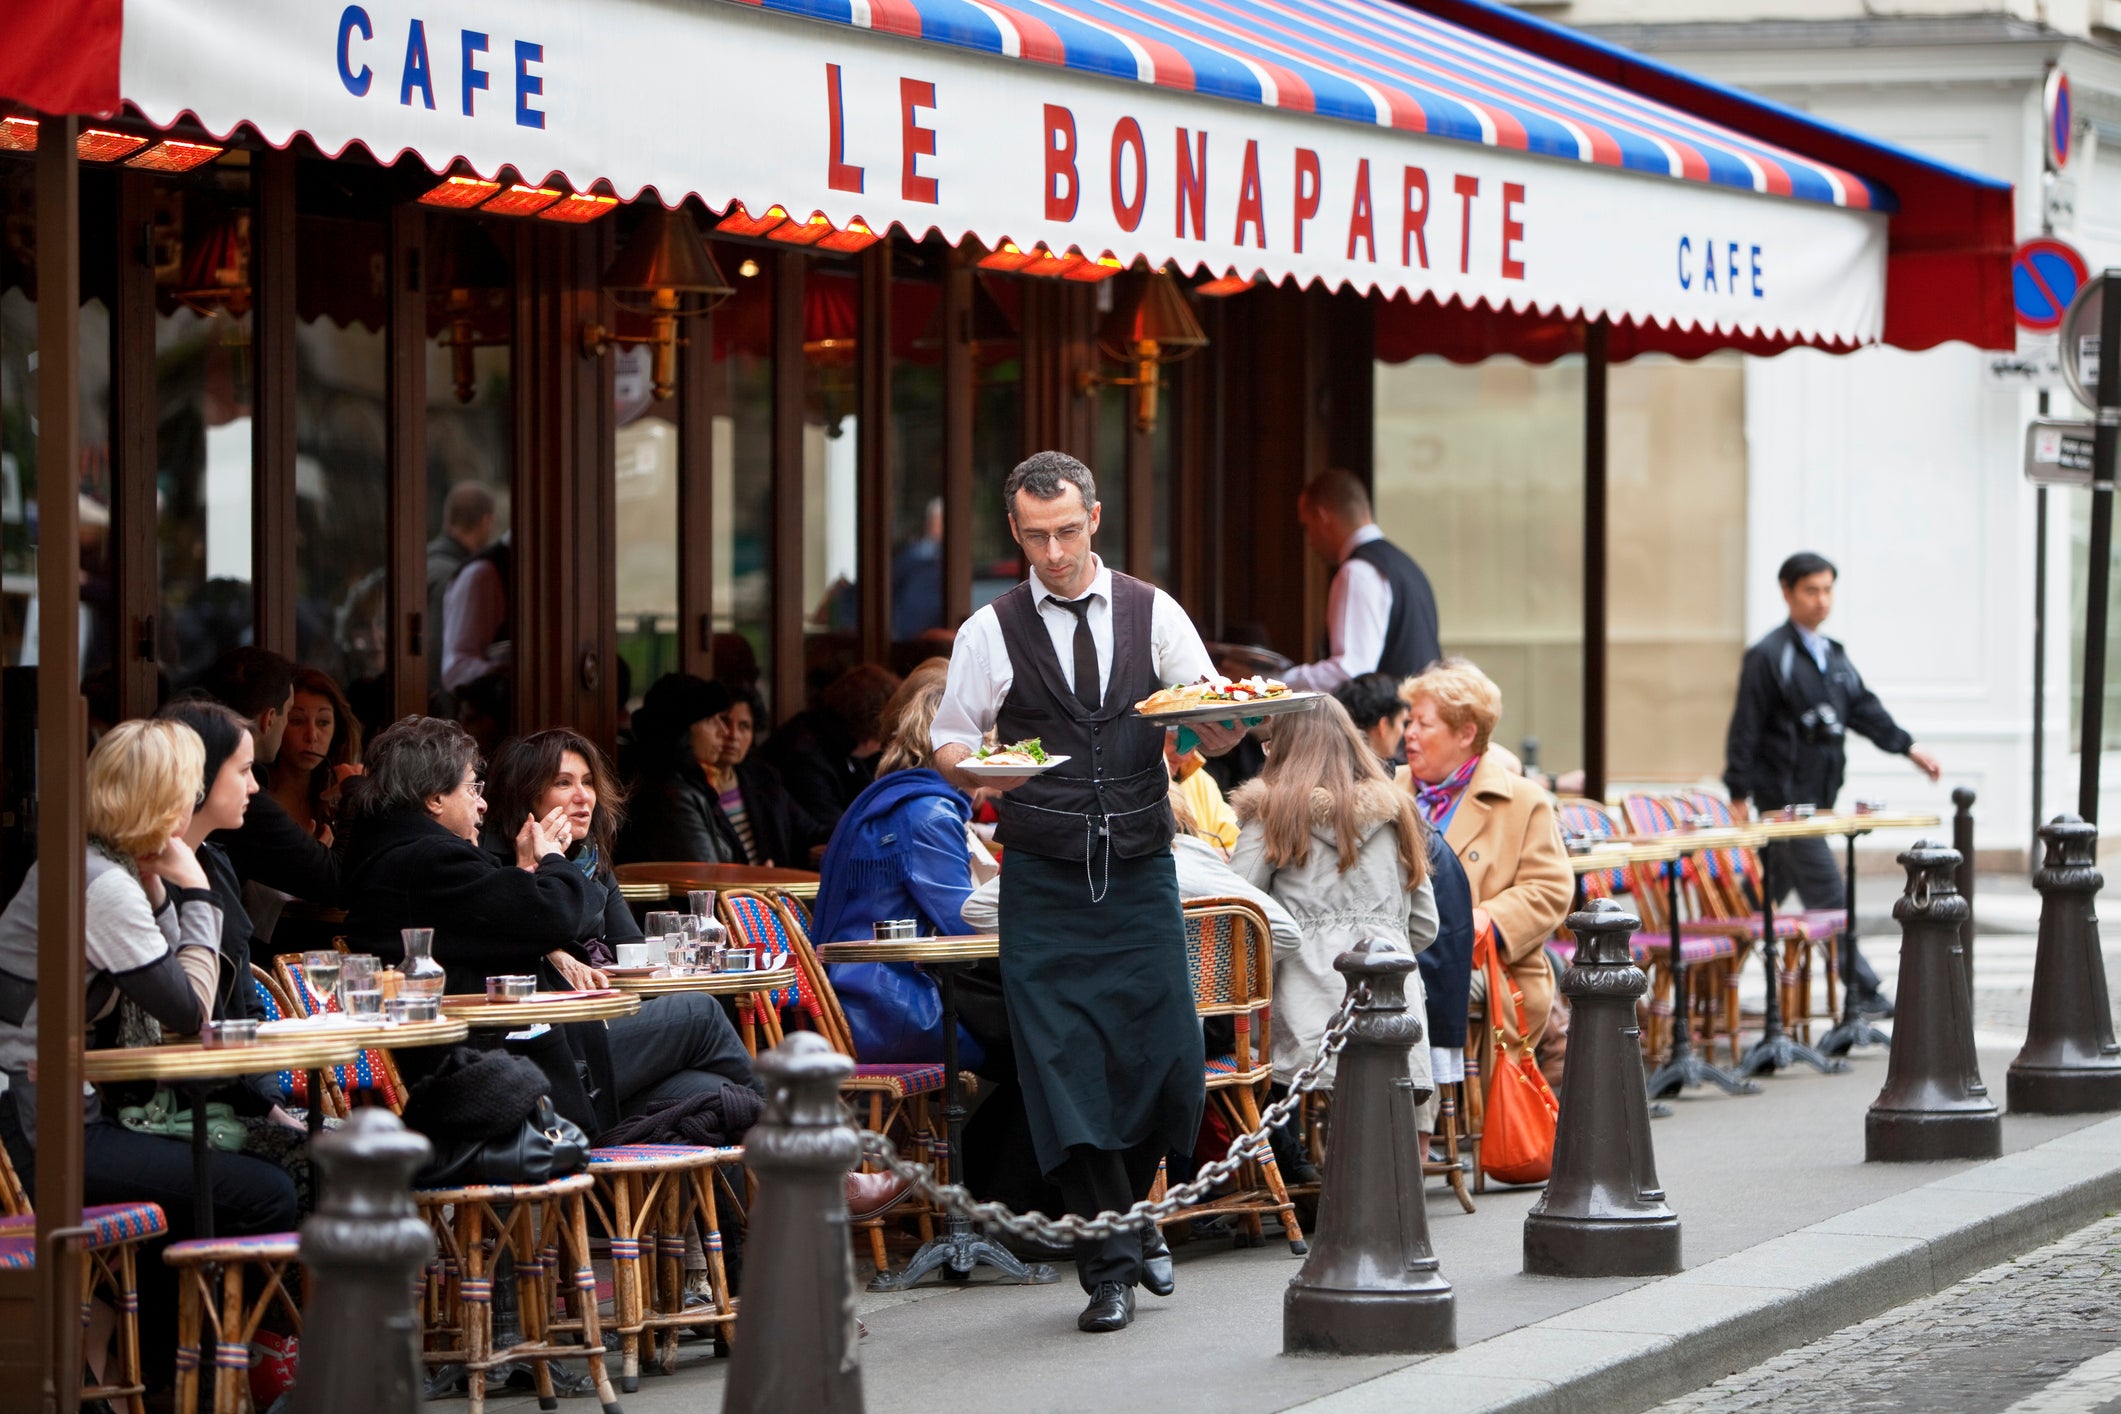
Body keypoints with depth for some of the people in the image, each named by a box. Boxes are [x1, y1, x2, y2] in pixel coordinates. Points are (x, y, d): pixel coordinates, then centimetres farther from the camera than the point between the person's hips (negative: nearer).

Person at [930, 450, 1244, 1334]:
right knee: (1066, 1068, -7)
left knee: (1169, 1059, -2)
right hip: (1044, 887, -1)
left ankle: (1133, 1214, 27)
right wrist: (974, 769, -19)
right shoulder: (991, 633, 1)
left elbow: (1211, 735, 2)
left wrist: (1236, 720, -22)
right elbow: (949, 739, 5)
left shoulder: (1153, 616, 4)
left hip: (1142, 874, 1)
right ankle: (1109, 1266, 1)